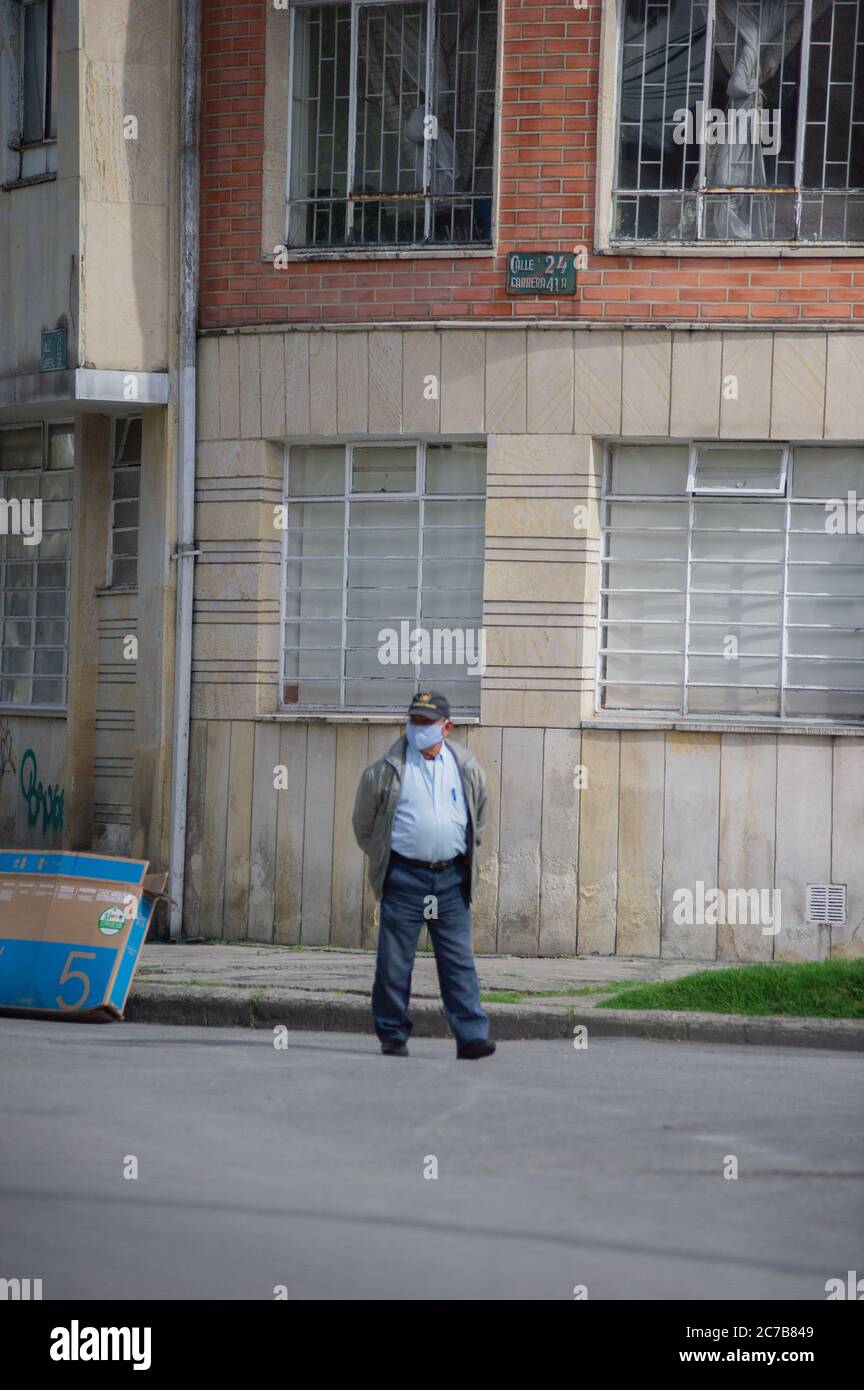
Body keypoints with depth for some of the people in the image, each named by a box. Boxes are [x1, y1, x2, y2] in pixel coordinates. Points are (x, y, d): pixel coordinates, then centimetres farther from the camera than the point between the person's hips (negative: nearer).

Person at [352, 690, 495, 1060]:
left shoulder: (467, 769, 7)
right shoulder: (386, 770, -1)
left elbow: (477, 817, 23)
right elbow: (363, 822, 12)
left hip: (451, 877, 2)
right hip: (404, 875, -2)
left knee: (459, 961, -2)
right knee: (394, 962, 1)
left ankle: (471, 1035, -4)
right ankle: (393, 1036, 10)